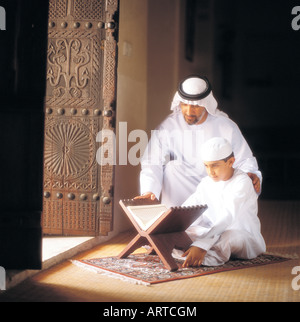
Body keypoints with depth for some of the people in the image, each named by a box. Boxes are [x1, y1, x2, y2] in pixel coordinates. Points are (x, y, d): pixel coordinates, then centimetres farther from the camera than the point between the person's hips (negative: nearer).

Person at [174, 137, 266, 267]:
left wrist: (201, 245, -41)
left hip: (245, 237, -7)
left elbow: (227, 218, -29)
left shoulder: (242, 181, -16)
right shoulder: (206, 183, 6)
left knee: (227, 237, -40)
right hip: (216, 233, 7)